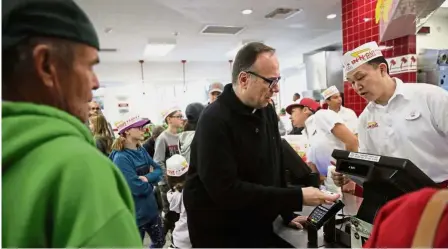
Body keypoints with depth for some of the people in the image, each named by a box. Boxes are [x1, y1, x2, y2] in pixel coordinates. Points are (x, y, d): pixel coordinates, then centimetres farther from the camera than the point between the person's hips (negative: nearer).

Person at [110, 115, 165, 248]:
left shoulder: (141, 150, 1)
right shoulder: (121, 158, -23)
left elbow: (159, 170, 0)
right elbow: (138, 188, -28)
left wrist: (147, 178, -19)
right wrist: (151, 183, -8)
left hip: (151, 208, 7)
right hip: (135, 214, -7)